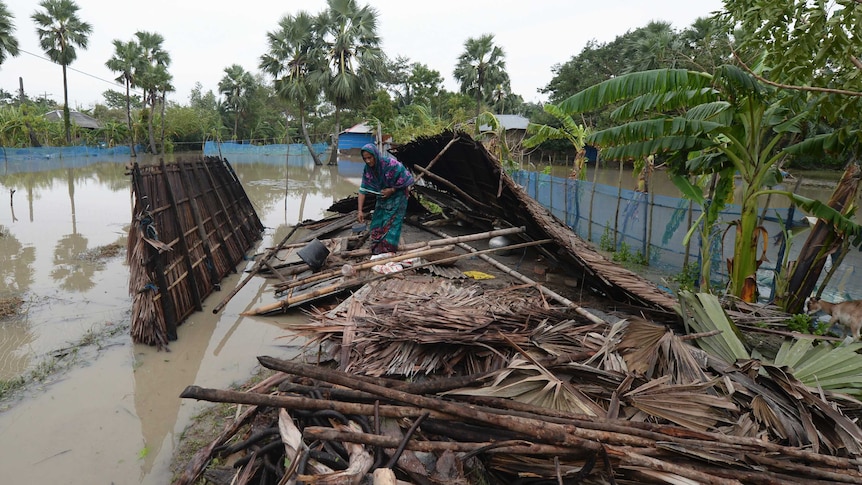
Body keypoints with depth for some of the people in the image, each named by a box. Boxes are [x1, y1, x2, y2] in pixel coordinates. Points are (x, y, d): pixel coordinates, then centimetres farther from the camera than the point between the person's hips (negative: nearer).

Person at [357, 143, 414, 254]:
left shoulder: (390, 163, -26)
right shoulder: (367, 169, -10)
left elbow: (406, 179, -20)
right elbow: (363, 190, -8)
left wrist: (391, 190, -19)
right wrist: (360, 211, -12)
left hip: (397, 196, -6)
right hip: (382, 197, 6)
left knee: (391, 223, -9)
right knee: (377, 222, 7)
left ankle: (388, 250, -1)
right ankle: (377, 248, 20)